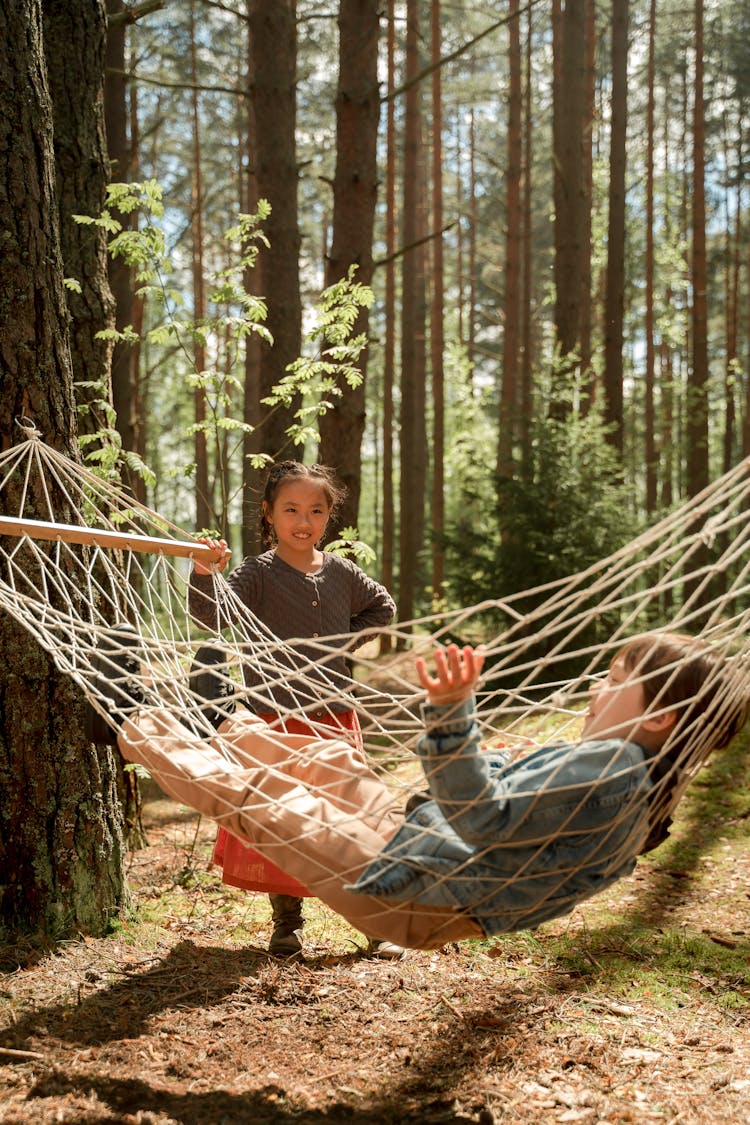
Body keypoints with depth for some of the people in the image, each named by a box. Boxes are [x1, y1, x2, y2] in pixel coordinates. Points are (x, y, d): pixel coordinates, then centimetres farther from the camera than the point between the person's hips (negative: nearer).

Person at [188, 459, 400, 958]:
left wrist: (348, 641, 7)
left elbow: (383, 607, 22)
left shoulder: (342, 573, 4)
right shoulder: (257, 573, -7)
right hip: (275, 720, -2)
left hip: (336, 719, 2)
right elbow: (214, 615, -25)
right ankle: (287, 921, 22)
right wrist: (204, 575, -45)